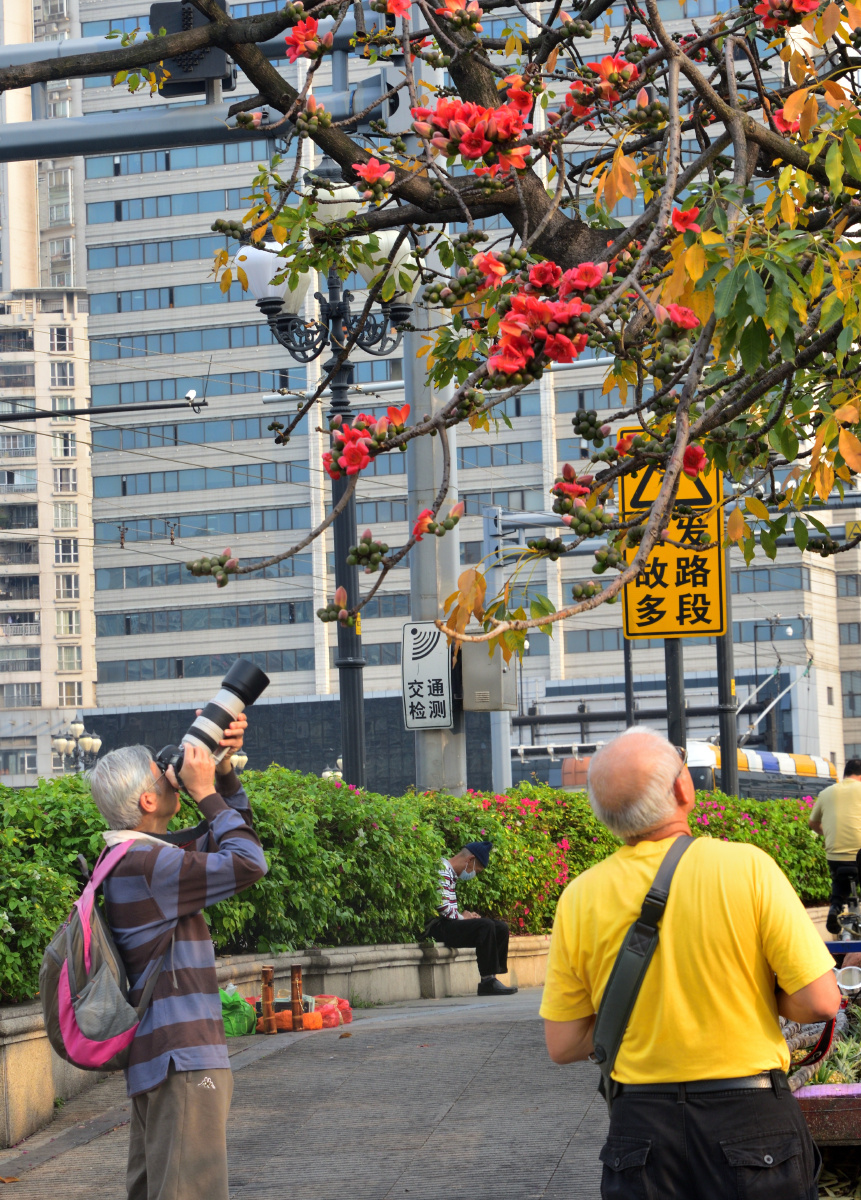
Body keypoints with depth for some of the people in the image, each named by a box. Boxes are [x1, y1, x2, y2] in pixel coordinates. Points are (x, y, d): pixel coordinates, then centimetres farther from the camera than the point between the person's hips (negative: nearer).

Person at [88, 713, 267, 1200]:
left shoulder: (140, 855, 15)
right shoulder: (144, 865, -18)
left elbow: (226, 839, 25)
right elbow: (248, 863, -19)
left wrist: (224, 768, 10)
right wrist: (205, 791, -10)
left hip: (159, 1062, 11)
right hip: (181, 1062, -11)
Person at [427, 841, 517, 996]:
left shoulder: (451, 874, 23)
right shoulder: (443, 871, -11)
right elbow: (442, 907, -22)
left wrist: (465, 915, 3)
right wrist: (462, 917, -8)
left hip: (449, 925, 11)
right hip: (438, 928, -11)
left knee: (501, 928, 5)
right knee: (486, 926, -29)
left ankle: (492, 977, -3)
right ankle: (487, 981, -28)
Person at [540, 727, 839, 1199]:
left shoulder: (580, 898, -4)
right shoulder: (746, 866, -12)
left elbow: (563, 1045, 1)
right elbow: (820, 1002, -12)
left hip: (640, 1124, 2)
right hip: (750, 1120, -2)